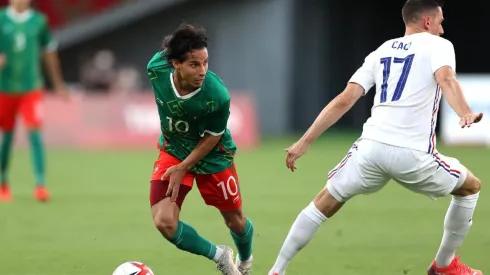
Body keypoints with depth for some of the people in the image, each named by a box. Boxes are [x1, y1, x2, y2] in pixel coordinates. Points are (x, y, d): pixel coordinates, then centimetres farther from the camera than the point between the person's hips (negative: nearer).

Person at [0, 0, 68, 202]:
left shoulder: (39, 21, 2)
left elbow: (50, 52, 12)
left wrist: (58, 84, 16)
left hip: (31, 89, 0)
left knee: (35, 133, -12)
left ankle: (40, 184, -13)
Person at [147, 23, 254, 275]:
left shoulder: (217, 96, -35)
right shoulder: (157, 68, -28)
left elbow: (213, 136, -17)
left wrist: (184, 167, -21)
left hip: (213, 155, -2)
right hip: (173, 151, 2)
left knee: (235, 221, 15)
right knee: (164, 222, -17)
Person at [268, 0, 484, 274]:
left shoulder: (381, 52, 21)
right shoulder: (438, 45, 8)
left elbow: (344, 100, 13)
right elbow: (446, 79, -16)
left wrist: (304, 142, 14)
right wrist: (466, 114, -35)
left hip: (371, 148, 4)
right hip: (413, 154, -4)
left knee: (324, 204, 21)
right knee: (470, 187, 23)